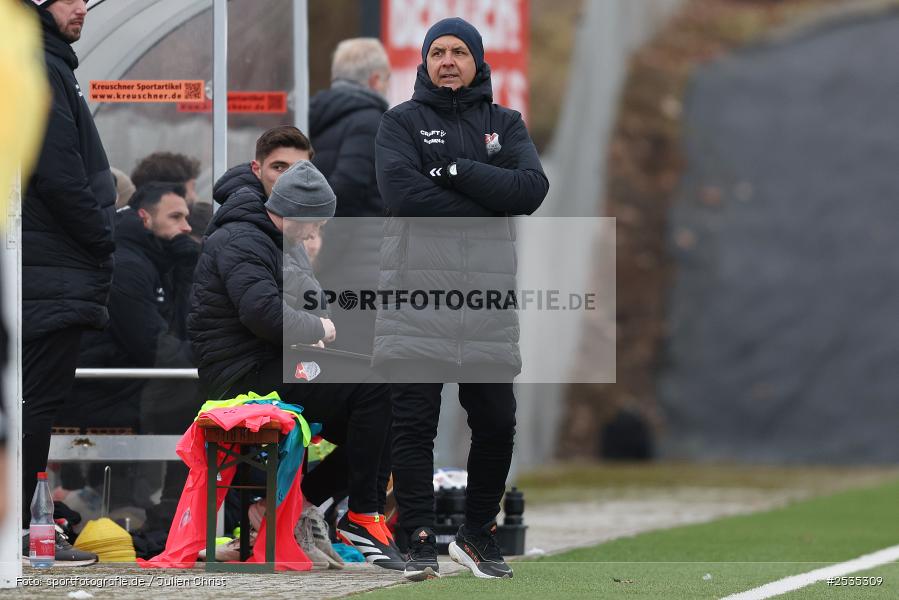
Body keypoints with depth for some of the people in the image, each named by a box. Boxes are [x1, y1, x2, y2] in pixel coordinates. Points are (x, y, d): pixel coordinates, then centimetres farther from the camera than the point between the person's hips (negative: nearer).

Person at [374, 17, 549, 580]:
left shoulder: (505, 124, 14)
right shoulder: (402, 122, 6)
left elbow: (532, 189, -4)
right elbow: (402, 191, -12)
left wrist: (458, 171, -12)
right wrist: (487, 203, -10)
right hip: (417, 292, -3)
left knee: (497, 423, 5)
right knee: (415, 422, -5)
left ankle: (478, 534, 21)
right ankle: (421, 541, -1)